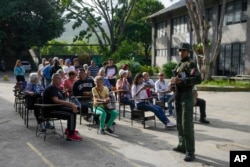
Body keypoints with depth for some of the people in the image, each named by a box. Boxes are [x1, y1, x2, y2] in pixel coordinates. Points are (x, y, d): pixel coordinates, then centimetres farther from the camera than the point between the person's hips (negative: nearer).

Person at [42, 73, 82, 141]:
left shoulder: (55, 88, 16)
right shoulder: (51, 88, -16)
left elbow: (61, 100, 16)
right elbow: (56, 101, -29)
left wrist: (72, 105, 2)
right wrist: (70, 104, -31)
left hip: (56, 108, 10)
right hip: (50, 110, -10)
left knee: (73, 111, 9)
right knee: (71, 115, -22)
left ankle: (69, 129, 20)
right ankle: (71, 135, -16)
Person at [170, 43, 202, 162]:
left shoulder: (191, 64, -9)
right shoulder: (179, 65, 17)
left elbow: (198, 79, -22)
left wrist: (181, 80, -29)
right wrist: (173, 84, 7)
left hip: (186, 96, -9)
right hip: (178, 95, 9)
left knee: (187, 124, -10)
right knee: (179, 122, 14)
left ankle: (190, 152, -6)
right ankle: (182, 145, 26)